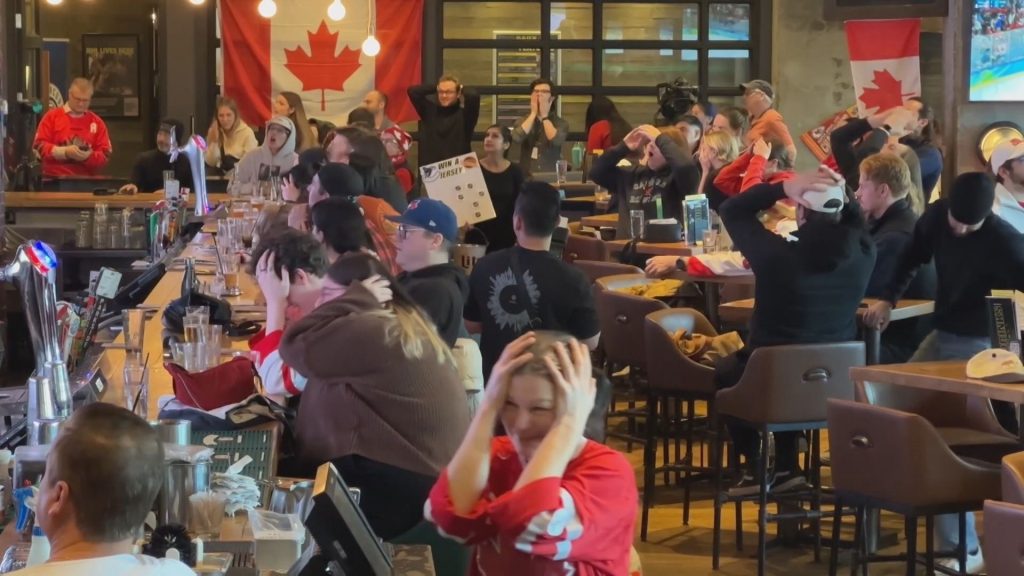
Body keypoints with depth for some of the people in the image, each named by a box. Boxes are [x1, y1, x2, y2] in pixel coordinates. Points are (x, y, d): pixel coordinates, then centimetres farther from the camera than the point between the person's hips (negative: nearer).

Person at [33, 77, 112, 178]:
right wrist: (65, 152, -15)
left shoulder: (97, 122, 9)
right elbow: (39, 146, -2)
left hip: (85, 181, 1)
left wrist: (88, 156, -16)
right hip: (54, 179, -1)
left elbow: (105, 155, 5)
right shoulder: (52, 116, 6)